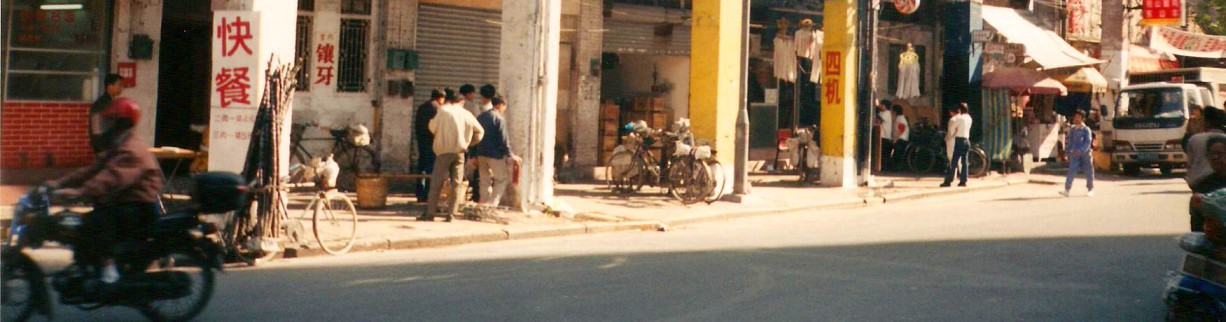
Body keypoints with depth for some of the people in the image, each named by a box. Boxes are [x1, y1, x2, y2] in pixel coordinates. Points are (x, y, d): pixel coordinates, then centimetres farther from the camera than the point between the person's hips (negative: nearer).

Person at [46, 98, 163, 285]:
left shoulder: (132, 150, -18)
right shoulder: (116, 148, 19)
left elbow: (114, 177, -34)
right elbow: (93, 170, 15)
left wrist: (80, 192, -45)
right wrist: (60, 183, 3)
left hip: (139, 210, -11)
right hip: (121, 204, 11)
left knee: (98, 219, -32)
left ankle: (107, 267, -32)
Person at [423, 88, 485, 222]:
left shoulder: (443, 111, -2)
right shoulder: (466, 114, 7)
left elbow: (432, 127, -2)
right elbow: (479, 131, 12)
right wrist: (469, 143, 21)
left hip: (443, 151, -2)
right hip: (459, 152, 2)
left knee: (436, 182, 0)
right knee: (456, 183, 6)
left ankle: (429, 213, -2)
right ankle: (451, 214, 2)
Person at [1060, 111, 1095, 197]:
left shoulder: (1086, 129, -6)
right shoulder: (1072, 129, 9)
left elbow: (1088, 142, -13)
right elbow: (1069, 141, 14)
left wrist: (1081, 150, -25)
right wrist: (1067, 152, 9)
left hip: (1085, 153, -3)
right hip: (1074, 154, 3)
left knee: (1088, 172, 8)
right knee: (1071, 171, -10)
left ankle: (1090, 190, 23)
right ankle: (1067, 189, -15)